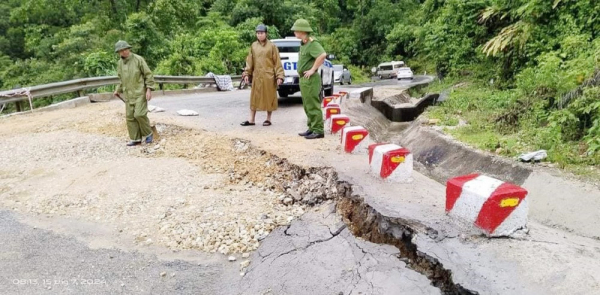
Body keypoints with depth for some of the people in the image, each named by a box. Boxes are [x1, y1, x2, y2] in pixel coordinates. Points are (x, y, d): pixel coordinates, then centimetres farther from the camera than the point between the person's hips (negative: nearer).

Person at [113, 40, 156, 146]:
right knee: (130, 116, 5)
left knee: (139, 114, -15)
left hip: (140, 93, -6)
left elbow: (148, 75, -8)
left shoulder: (138, 59, -8)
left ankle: (148, 133, 8)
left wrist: (149, 89, -14)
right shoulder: (120, 63, 9)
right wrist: (118, 90, 21)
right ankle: (136, 139, 13)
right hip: (128, 94, 6)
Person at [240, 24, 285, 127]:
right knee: (254, 98, 6)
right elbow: (249, 61, 10)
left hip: (269, 77, -3)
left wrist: (279, 76, -9)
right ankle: (251, 120, 12)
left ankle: (268, 119, 17)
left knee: (269, 97, 5)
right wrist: (247, 73, 3)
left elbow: (277, 62, -3)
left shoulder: (272, 46, -2)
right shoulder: (253, 46, 7)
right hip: (256, 76, 3)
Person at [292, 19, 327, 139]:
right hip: (304, 79, 10)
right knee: (307, 106, 14)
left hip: (310, 79, -10)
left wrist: (313, 69, -25)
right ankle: (312, 128, 22)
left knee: (313, 106, -7)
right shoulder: (303, 44, 14)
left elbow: (322, 55, -31)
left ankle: (318, 131, -1)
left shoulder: (312, 43, -15)